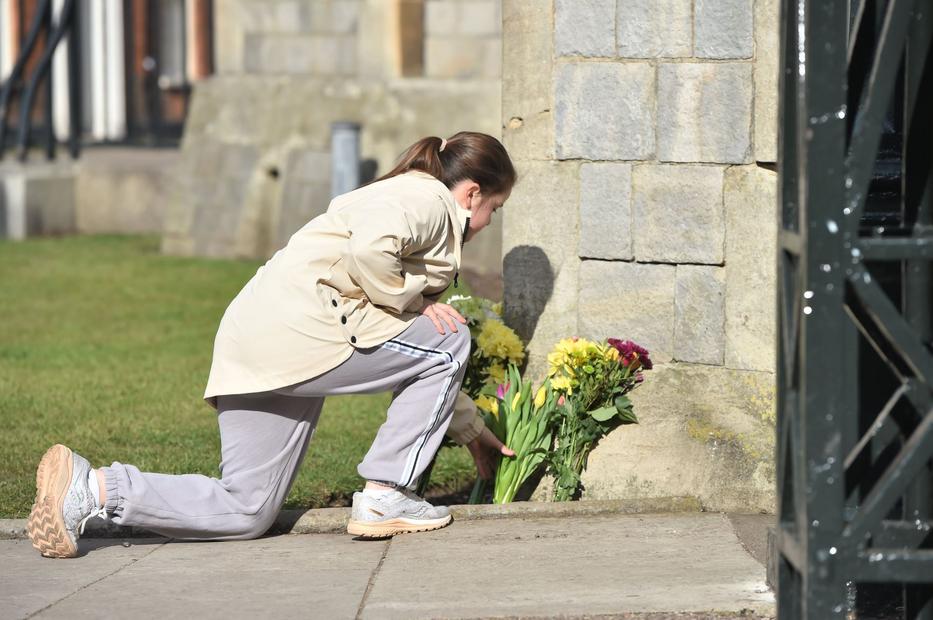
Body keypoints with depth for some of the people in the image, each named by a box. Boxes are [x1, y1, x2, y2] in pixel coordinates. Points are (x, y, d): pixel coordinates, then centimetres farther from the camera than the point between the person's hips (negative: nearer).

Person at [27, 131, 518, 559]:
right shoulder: (430, 198, -1)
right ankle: (383, 498, 0)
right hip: (300, 330, -10)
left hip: (254, 345, 10)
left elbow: (422, 366, 36)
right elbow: (369, 250, -25)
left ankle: (92, 489, -5)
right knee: (448, 341, 0)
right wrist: (411, 303, -7)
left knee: (244, 513, 4)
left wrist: (472, 431, 38)